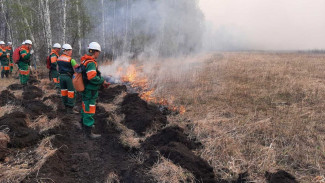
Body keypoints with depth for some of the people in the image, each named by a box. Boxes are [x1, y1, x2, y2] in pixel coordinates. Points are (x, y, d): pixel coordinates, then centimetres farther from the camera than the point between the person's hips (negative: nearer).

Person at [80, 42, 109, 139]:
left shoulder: (85, 61, 8)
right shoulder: (91, 63, -24)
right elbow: (92, 78, -32)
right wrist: (103, 81, -18)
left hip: (85, 91, 10)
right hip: (90, 92, -10)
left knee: (85, 107, 25)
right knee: (89, 110, -1)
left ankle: (84, 124, 45)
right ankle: (88, 132, 8)